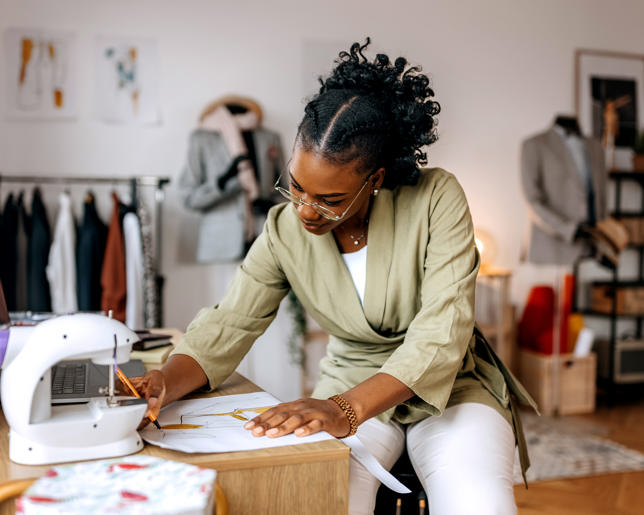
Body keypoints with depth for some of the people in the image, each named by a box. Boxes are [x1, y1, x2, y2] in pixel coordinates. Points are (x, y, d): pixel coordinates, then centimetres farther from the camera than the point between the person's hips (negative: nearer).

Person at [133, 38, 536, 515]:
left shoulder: (436, 199, -17)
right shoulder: (284, 232, -7)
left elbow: (442, 332, -25)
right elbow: (226, 328, -6)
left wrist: (348, 408, -38)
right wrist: (167, 382, -28)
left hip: (451, 388, -1)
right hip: (351, 388, 2)